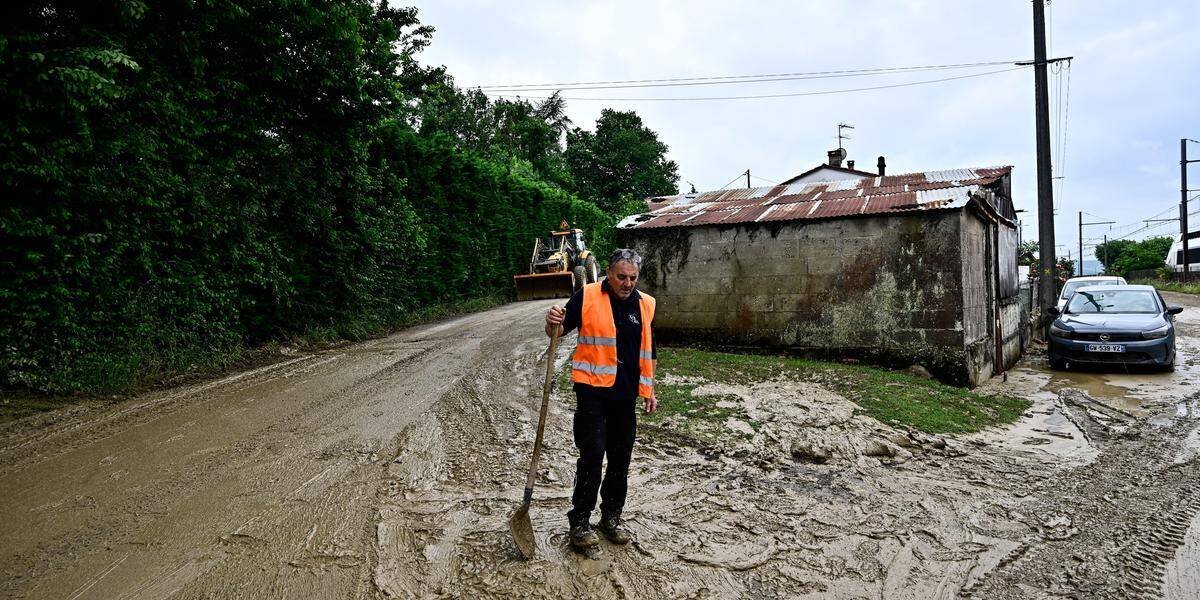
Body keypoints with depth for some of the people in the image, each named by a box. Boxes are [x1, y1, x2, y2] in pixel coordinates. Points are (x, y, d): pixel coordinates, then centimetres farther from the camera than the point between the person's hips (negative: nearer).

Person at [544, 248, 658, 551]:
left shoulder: (645, 305, 8)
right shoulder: (587, 296, -4)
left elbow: (648, 353, 16)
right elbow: (559, 332, -1)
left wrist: (650, 391, 14)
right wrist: (553, 323, -24)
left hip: (626, 395, 5)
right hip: (593, 390, -4)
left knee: (620, 458, 11)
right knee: (591, 456, -7)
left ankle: (611, 517, 27)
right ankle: (580, 521, 7)